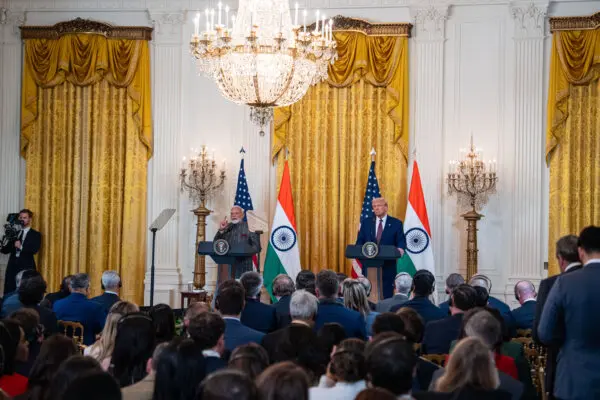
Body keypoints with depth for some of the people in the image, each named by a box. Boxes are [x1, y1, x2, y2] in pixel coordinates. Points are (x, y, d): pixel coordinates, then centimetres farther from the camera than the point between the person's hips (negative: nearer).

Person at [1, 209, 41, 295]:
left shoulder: (36, 234, 4)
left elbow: (35, 249, -10)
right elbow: (7, 249, 14)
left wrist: (21, 247, -20)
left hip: (26, 267, -4)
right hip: (12, 266, 4)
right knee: (9, 291, -2)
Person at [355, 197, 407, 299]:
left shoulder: (396, 223, 4)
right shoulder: (366, 222, 11)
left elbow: (401, 241, -2)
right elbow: (360, 241, 8)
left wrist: (400, 249, -24)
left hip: (388, 265, -2)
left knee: (387, 293, 0)